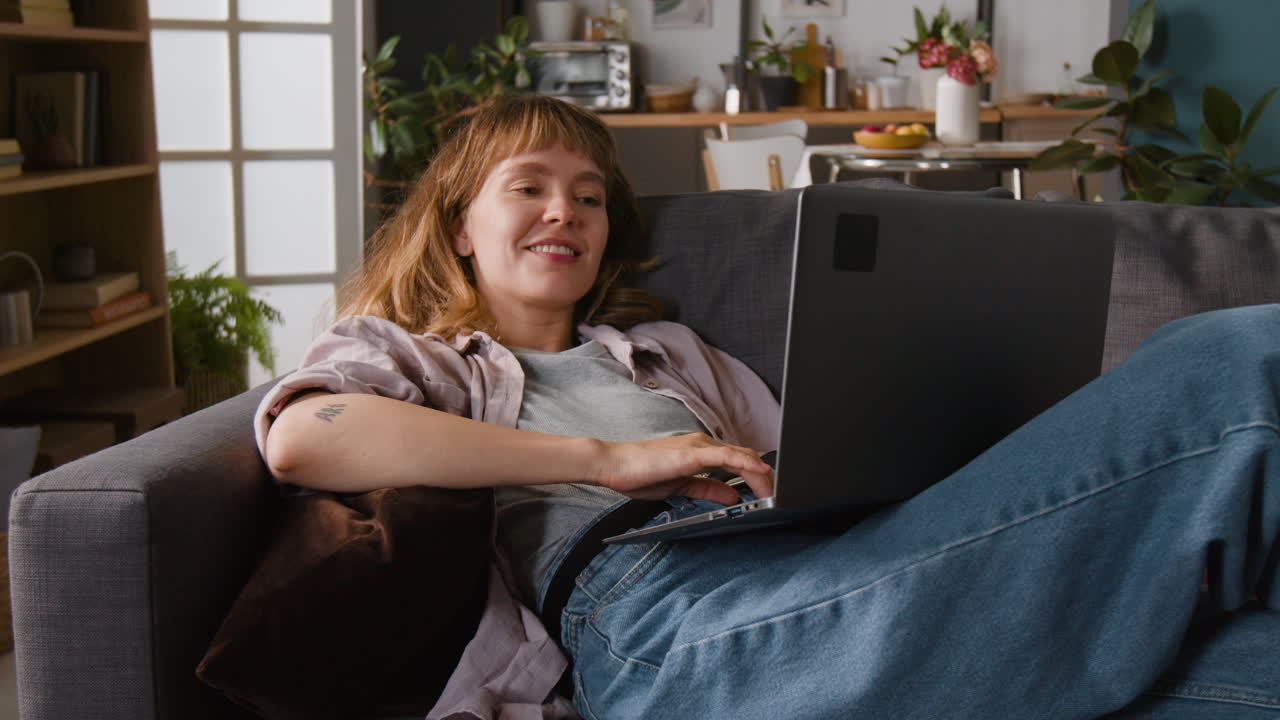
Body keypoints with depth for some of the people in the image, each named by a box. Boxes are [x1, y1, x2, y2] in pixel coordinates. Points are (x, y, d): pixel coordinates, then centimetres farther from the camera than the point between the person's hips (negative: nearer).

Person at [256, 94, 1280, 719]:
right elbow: (298, 439, -3)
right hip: (656, 603, -6)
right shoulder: (406, 355, 23)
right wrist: (609, 458, -5)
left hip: (811, 564, 6)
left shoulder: (668, 353, 38)